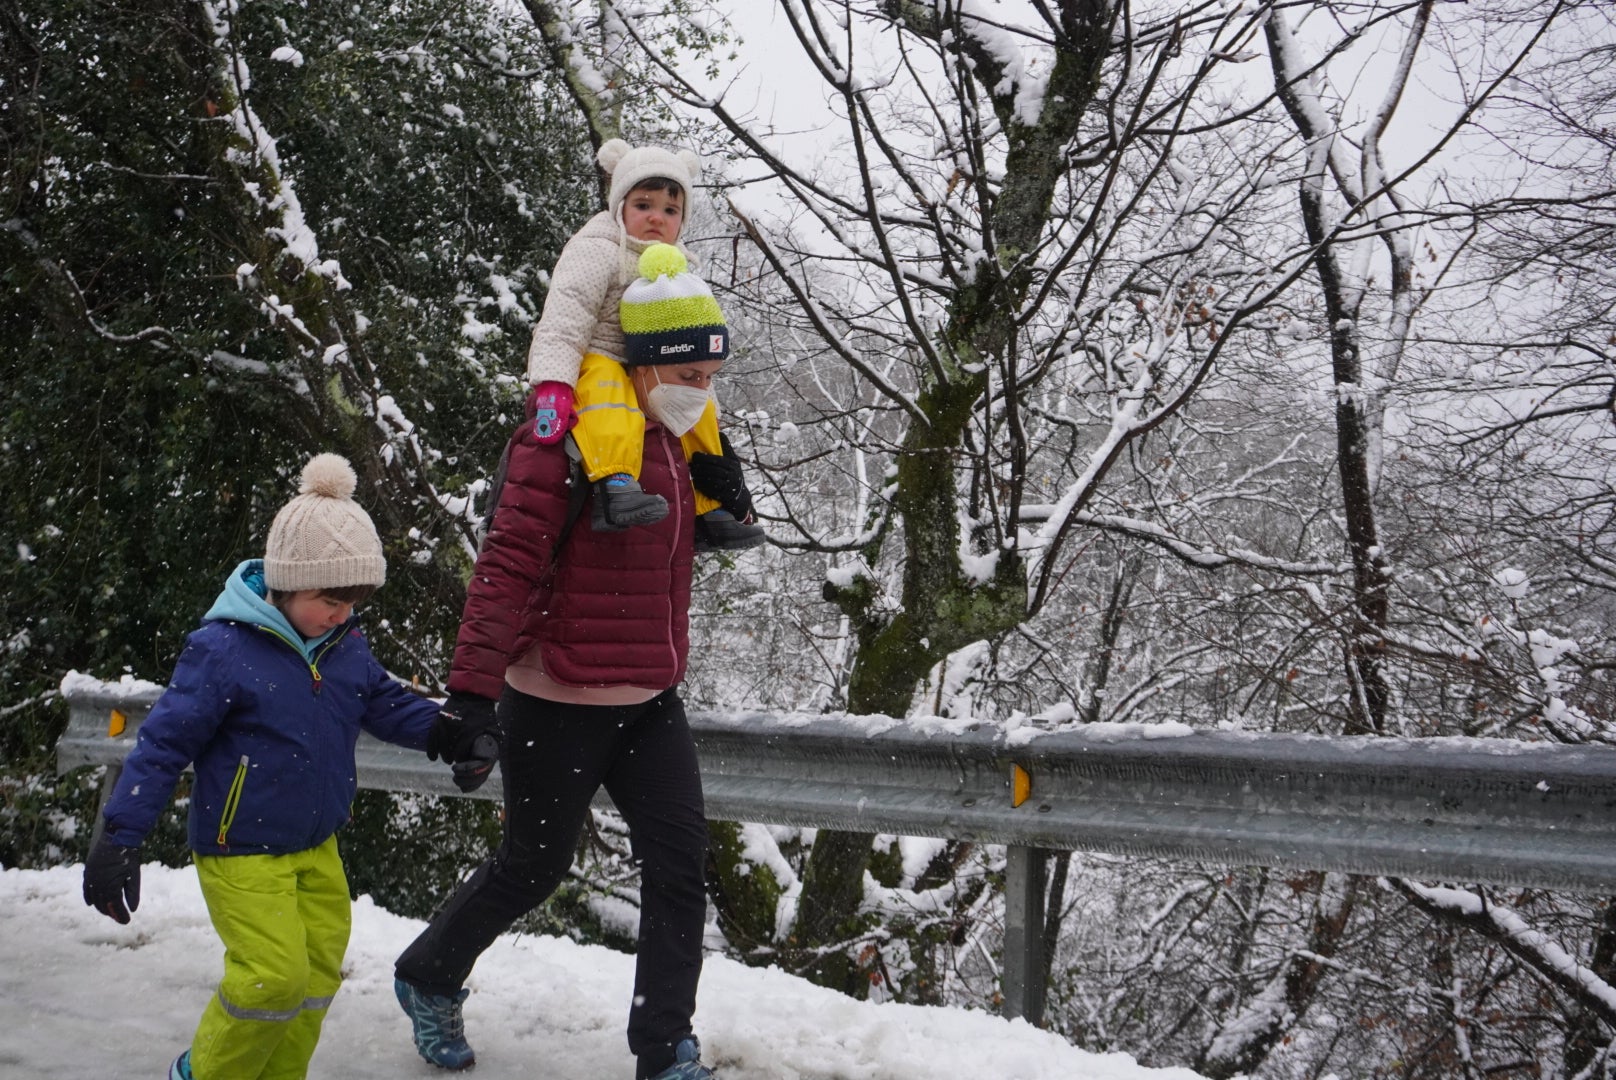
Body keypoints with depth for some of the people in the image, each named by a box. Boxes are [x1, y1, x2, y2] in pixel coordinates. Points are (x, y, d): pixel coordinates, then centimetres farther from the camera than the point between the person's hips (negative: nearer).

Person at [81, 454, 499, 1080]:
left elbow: (383, 701, 15)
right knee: (274, 973, -12)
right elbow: (165, 741, -16)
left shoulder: (346, 644, 0)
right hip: (240, 852, -7)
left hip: (316, 846, 7)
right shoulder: (222, 649, -19)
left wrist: (445, 734, -2)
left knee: (319, 968, 11)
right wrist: (120, 836, -16)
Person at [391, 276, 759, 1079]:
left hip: (649, 705, 7)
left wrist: (724, 495, 4)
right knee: (533, 867, 10)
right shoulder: (562, 443, -17)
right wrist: (473, 685, -27)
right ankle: (428, 978, 38)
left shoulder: (670, 447, 9)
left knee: (679, 869, 0)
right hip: (559, 708, -7)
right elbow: (509, 566, -22)